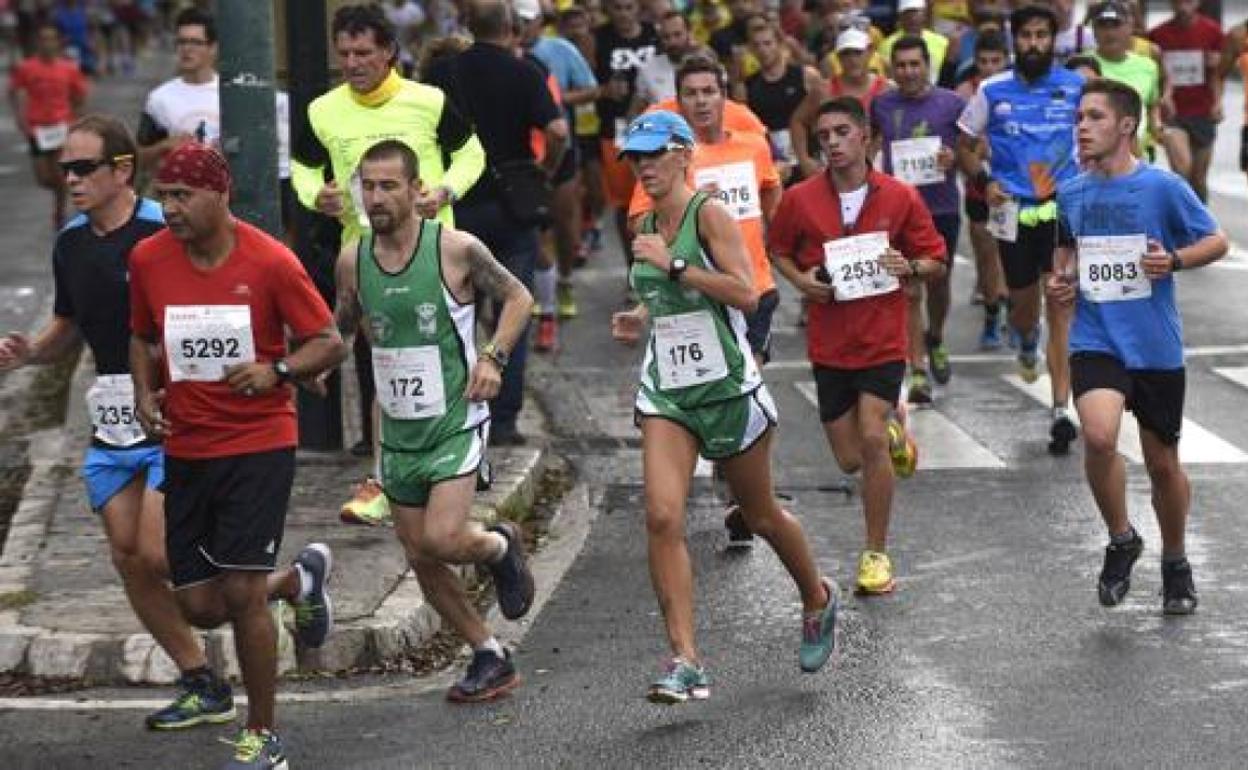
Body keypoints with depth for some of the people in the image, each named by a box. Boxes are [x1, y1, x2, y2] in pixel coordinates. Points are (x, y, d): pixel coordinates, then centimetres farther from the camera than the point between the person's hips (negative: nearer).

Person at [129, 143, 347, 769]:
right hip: (186, 449, 5)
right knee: (199, 606, 5)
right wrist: (145, 395, -1)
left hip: (259, 442, -5)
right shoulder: (147, 259, -1)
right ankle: (302, 577, 37)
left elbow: (329, 343, -5)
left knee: (240, 594, -12)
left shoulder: (270, 262, -12)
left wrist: (277, 371, -23)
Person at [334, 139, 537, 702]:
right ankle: (491, 659, 23)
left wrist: (493, 358, -13)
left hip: (455, 422, -5)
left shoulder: (455, 249, -12)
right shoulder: (352, 261, 0)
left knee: (440, 540, -19)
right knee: (419, 557, 7)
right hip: (398, 429, 5)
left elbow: (518, 298, 1)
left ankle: (500, 546, 17)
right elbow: (342, 328, 17)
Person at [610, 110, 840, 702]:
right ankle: (685, 659, -15)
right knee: (662, 518, -15)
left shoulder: (708, 214, -11)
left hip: (728, 386, -5)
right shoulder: (645, 227, 10)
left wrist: (674, 264, -25)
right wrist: (640, 320, 7)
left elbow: (746, 293, -22)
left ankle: (817, 599, 42)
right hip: (666, 392, 5)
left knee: (760, 516, 12)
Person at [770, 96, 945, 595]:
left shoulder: (900, 198, -5)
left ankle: (876, 554, -1)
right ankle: (893, 429, 42)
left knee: (871, 438, -16)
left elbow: (936, 262, 4)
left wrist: (911, 268, -18)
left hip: (883, 341, -2)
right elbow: (778, 249, 13)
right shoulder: (799, 199, -3)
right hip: (830, 344, 2)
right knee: (850, 460, 5)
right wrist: (800, 280, -7)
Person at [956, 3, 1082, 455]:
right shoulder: (992, 91, 2)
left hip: (1064, 208, -1)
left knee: (1062, 307, -9)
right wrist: (984, 182, -6)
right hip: (1014, 211, 1)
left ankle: (1061, 411, -9)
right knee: (1025, 304, 13)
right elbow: (964, 146, 12)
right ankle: (1027, 342, 52)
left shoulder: (1076, 88, 1)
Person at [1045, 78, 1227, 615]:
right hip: (1095, 342, 2)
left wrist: (1174, 260, -19)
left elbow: (1216, 242, -1)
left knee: (1162, 463, 10)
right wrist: (1059, 281, 3)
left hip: (1156, 347, -2)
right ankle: (1121, 539, 1)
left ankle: (1175, 564, 35)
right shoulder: (1070, 194, 4)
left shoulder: (1163, 187, -9)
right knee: (1098, 436, -24)